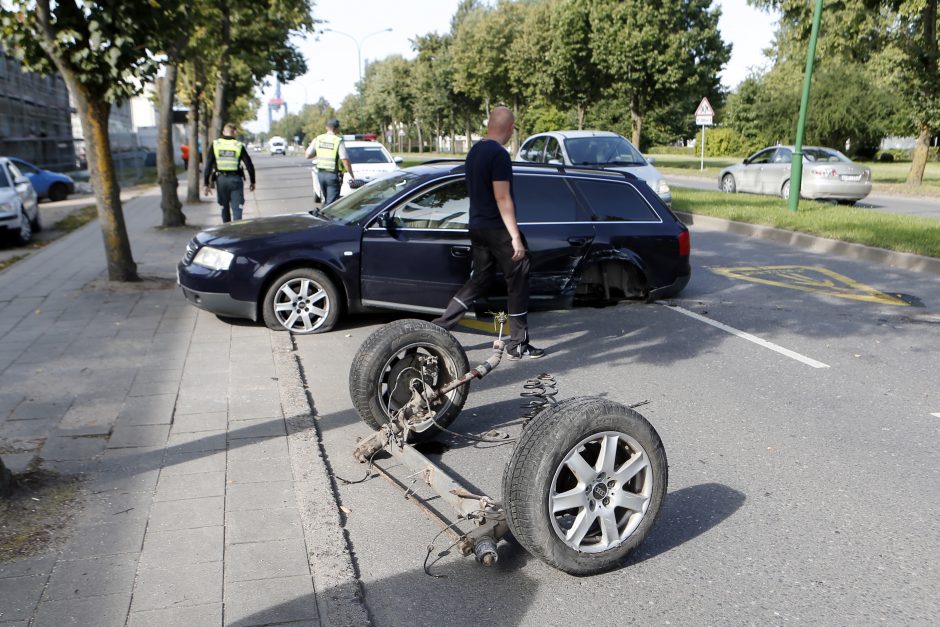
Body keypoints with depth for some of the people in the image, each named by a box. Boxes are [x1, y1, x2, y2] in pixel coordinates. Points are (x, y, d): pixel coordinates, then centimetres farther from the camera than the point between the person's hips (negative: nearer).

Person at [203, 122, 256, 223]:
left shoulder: (215, 144, 1)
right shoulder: (239, 146, -3)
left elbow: (208, 165, -1)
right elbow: (249, 165, -1)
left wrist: (206, 184, 2)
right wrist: (252, 182, 10)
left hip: (221, 179, 2)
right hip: (236, 179, -2)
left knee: (224, 207, 17)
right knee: (237, 208, 0)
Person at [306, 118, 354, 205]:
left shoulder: (318, 139, 3)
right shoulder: (339, 141, -11)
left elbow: (307, 155, 6)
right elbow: (345, 161, -16)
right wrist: (352, 176, -7)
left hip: (321, 173, 5)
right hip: (333, 175, -5)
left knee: (326, 200, 20)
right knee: (331, 203, -2)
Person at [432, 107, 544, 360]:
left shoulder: (474, 152, 12)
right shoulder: (499, 154, -16)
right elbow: (502, 198, -21)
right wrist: (516, 237, -19)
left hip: (477, 227, 9)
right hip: (498, 229, -9)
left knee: (478, 281, 16)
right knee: (518, 283, 2)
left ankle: (439, 327, 12)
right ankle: (518, 344, 7)